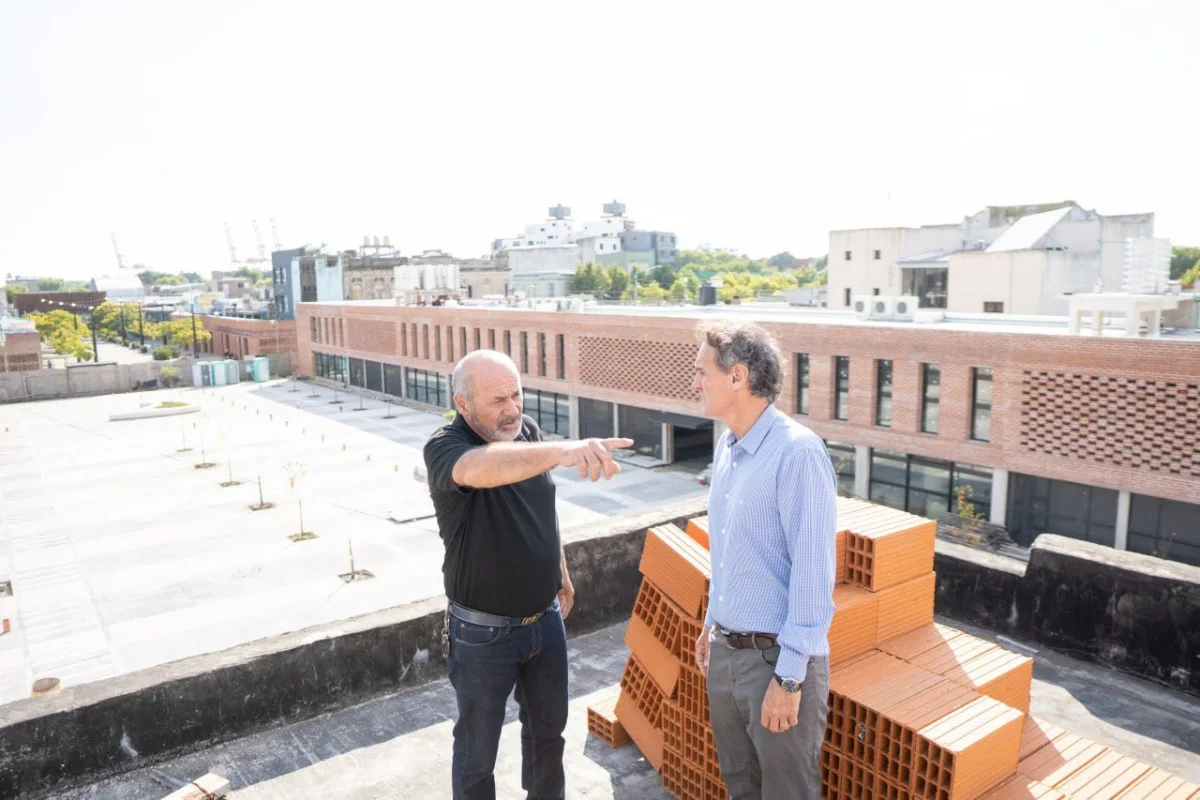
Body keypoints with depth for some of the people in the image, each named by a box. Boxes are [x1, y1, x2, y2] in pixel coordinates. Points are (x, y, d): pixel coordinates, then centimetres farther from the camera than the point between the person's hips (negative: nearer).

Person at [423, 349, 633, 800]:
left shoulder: (528, 431, -4)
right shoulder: (444, 448, -24)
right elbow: (481, 469, -49)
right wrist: (564, 451, -64)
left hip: (545, 619, 6)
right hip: (483, 633, -5)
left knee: (548, 728, 24)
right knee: (478, 746, 15)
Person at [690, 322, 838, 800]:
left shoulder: (797, 453, -22)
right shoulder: (726, 446, 4)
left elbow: (813, 576, -21)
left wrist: (789, 678, -19)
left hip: (775, 657, -7)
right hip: (725, 651, 8)